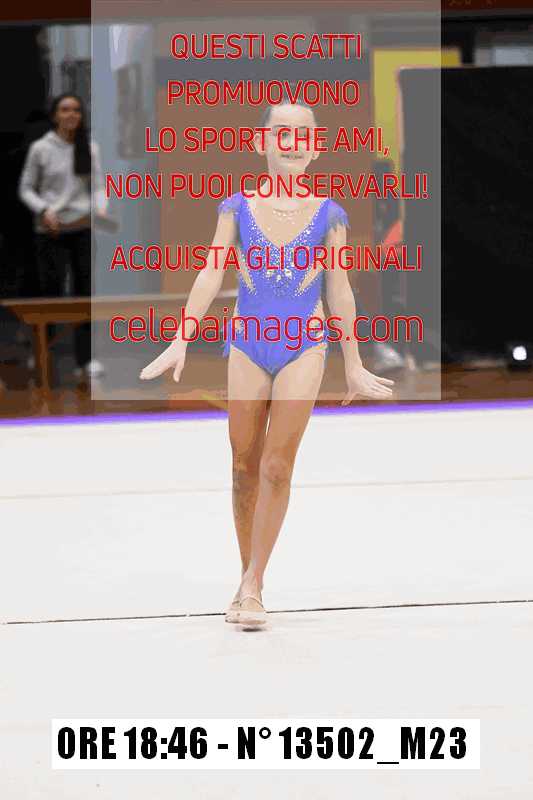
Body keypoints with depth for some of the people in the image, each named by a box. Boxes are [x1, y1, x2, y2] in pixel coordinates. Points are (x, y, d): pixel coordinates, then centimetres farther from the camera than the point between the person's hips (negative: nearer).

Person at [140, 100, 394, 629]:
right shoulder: (238, 207, 2)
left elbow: (339, 292, 6)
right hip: (247, 345, 1)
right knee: (245, 469, 6)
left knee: (277, 467, -8)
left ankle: (253, 586, -3)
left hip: (304, 347, -1)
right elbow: (211, 274, 0)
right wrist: (180, 342, -8)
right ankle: (246, 580, 18)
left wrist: (353, 366, 9)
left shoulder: (328, 214, 1)